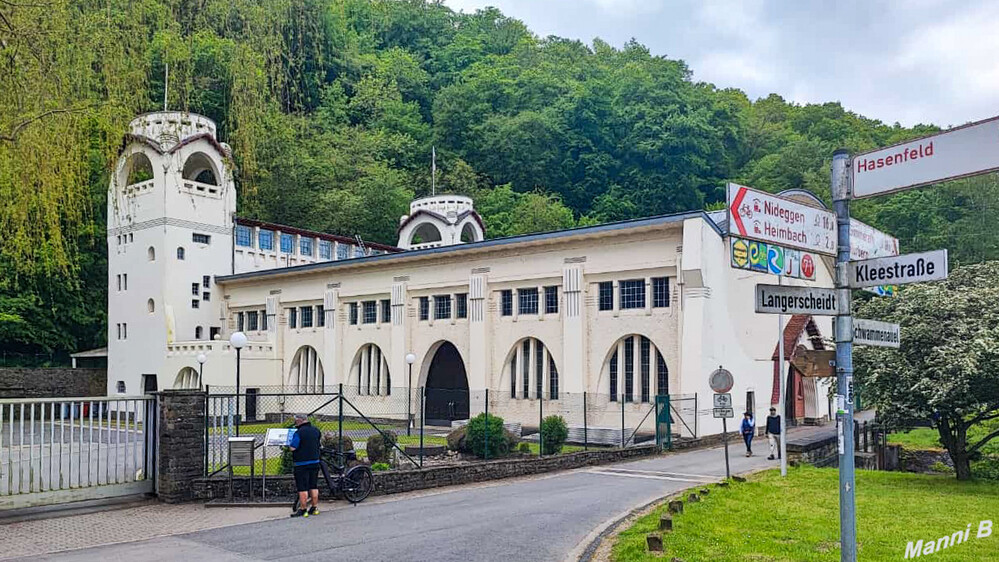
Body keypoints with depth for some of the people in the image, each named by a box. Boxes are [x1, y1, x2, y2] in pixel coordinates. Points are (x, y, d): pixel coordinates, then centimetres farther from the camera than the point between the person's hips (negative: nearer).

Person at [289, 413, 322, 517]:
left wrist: (290, 443, 3)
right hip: (315, 462, 7)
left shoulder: (299, 432, -16)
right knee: (314, 486, 14)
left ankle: (303, 510, 0)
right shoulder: (315, 430, 6)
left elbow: (293, 448, -18)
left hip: (302, 463, -7)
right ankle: (315, 508, 19)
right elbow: (320, 437, 24)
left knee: (302, 488, -1)